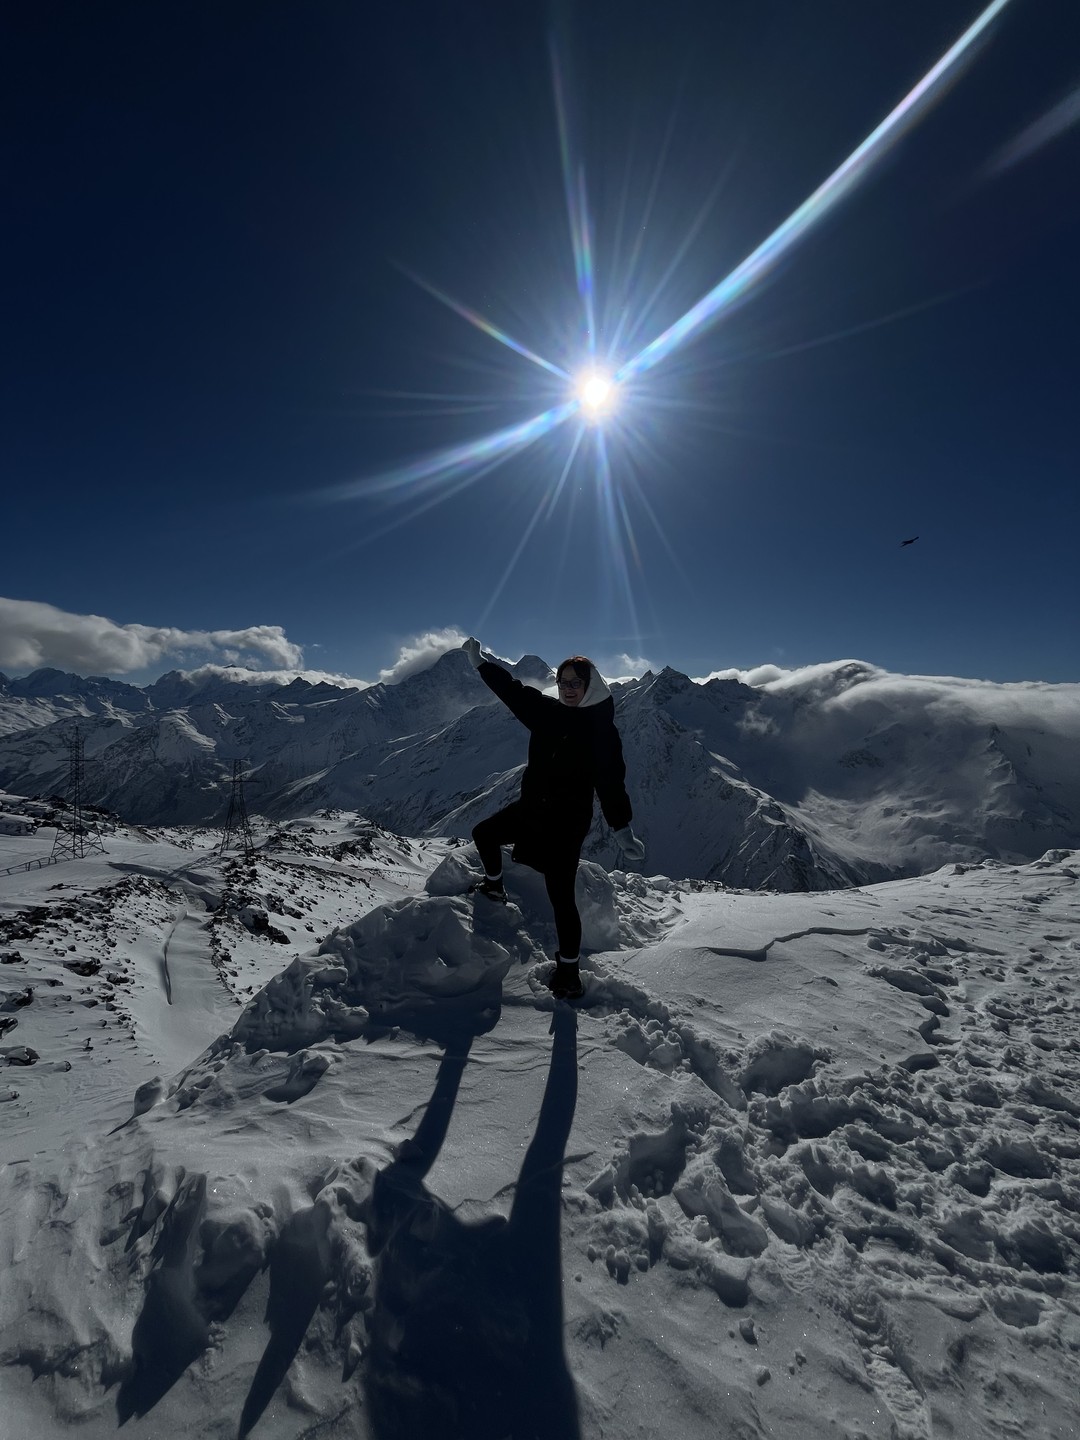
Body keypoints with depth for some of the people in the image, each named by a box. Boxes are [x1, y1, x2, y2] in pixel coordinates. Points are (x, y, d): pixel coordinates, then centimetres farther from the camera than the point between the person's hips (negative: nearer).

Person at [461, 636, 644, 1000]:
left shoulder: (602, 728, -14)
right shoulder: (548, 712, 0)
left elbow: (611, 782, -17)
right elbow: (513, 690, 8)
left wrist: (622, 829, -24)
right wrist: (480, 662, 13)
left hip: (566, 822, -7)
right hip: (531, 807, 7)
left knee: (561, 896, -4)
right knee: (484, 833, 23)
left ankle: (568, 970, 13)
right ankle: (494, 886, 49)